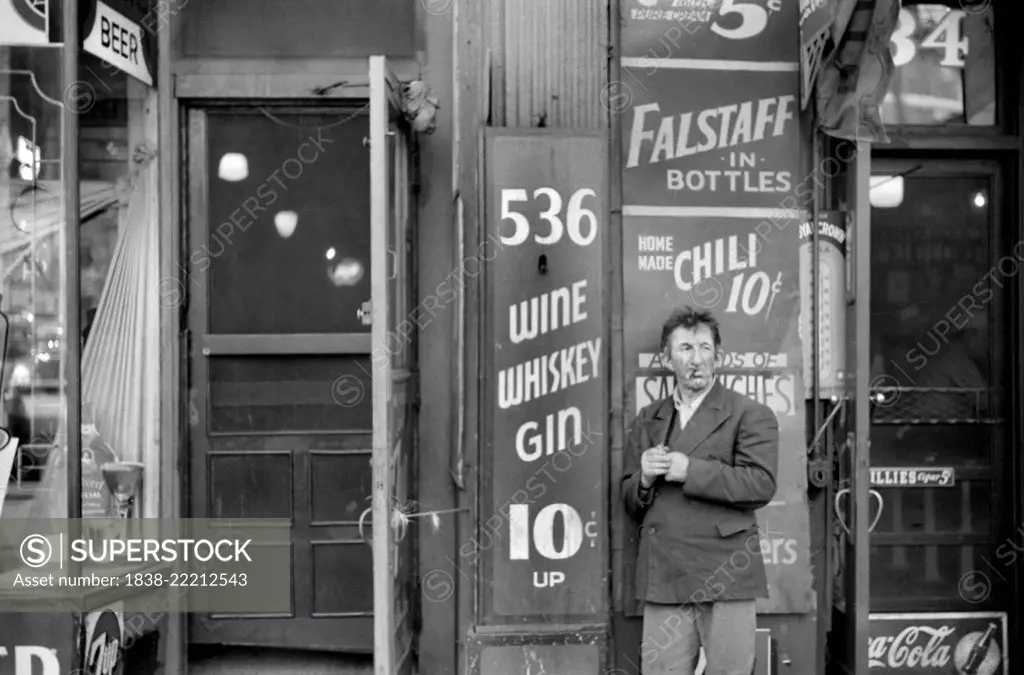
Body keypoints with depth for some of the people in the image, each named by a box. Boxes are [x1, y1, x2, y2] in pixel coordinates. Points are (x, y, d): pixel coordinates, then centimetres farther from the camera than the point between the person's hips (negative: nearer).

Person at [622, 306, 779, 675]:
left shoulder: (751, 415, 1)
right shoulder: (647, 420, 15)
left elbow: (761, 485, -12)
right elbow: (630, 501, 17)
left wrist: (689, 470, -15)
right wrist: (645, 478, -5)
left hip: (726, 575, -3)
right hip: (662, 578, 3)